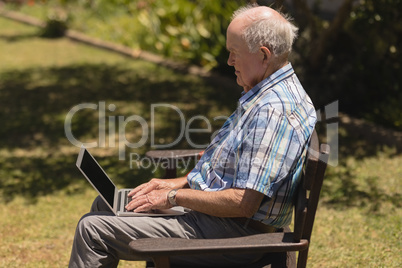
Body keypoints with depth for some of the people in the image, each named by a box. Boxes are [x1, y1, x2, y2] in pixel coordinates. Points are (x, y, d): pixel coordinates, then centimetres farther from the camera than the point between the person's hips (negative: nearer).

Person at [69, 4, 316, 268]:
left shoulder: (273, 112, -26)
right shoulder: (264, 95, 10)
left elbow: (243, 203, -29)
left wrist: (174, 197, -18)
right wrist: (179, 183, 9)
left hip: (232, 232, -11)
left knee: (93, 228, -10)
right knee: (105, 204, 20)